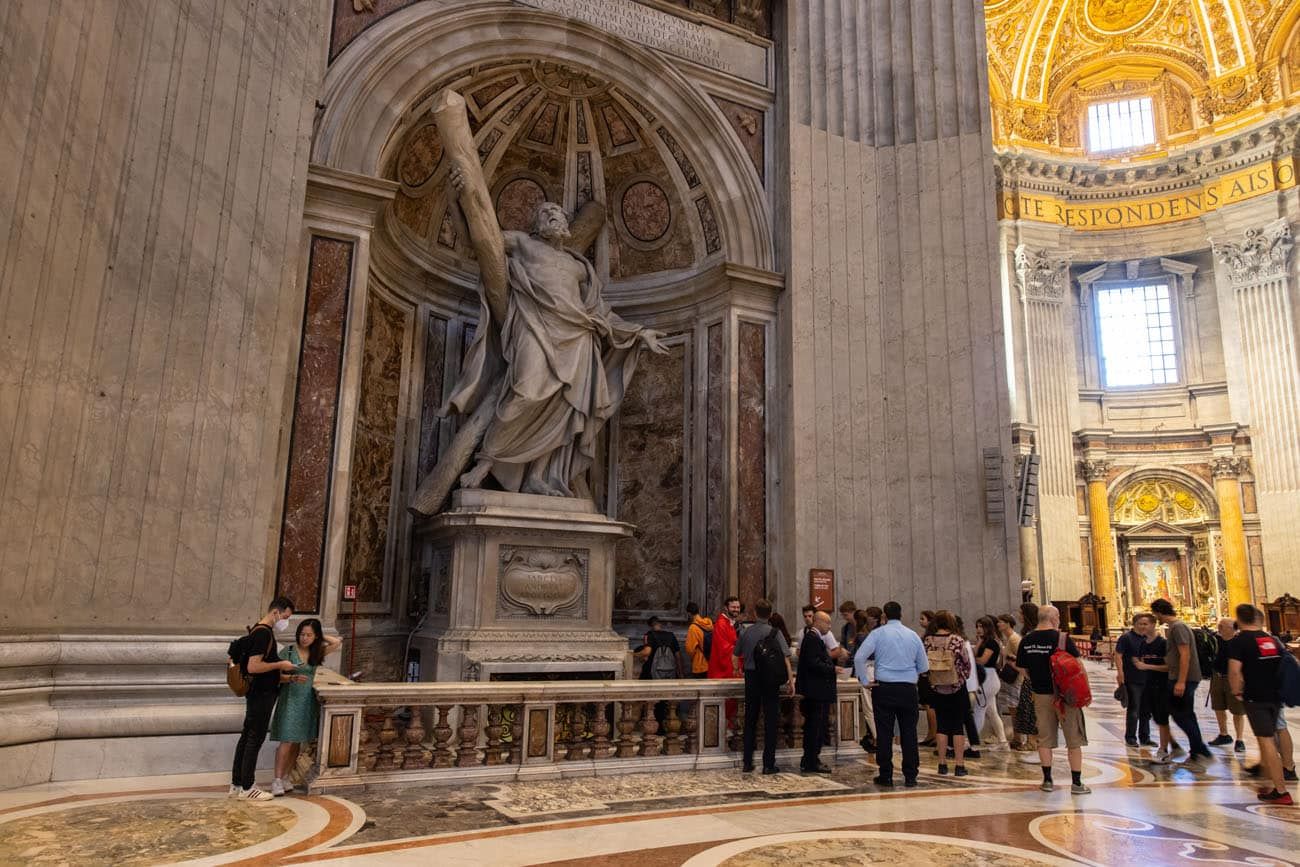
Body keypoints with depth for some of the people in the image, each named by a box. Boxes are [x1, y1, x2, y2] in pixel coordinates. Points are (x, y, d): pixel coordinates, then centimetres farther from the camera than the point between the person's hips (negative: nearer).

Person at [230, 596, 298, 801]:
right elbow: (253, 667, -26)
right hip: (262, 694, -11)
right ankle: (246, 788, 5)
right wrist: (280, 665, -18)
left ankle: (236, 785, 23)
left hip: (258, 693, 11)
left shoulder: (259, 630, 13)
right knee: (255, 739, -2)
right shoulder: (263, 633, -20)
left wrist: (280, 669, 14)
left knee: (247, 737, 14)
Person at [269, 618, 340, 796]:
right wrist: (293, 678, -24)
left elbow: (338, 642, -3)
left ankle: (285, 778, 16)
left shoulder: (317, 652, 4)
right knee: (287, 741, -9)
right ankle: (277, 781, -6)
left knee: (298, 742, 7)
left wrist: (320, 636, 0)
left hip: (308, 701, 4)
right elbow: (278, 676, -7)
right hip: (290, 699, -4)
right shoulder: (288, 651, -5)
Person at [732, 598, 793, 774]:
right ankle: (769, 764, 3)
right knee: (770, 721, 3)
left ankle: (747, 763, 14)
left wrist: (738, 670, 29)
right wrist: (790, 678, -7)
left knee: (750, 720, 11)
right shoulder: (774, 632, -8)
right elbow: (785, 657, -14)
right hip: (770, 678, -3)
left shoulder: (747, 632, 3)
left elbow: (735, 656, 12)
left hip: (751, 677, 4)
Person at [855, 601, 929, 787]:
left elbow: (859, 657, -12)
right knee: (909, 733, 7)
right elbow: (924, 667, 11)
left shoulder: (878, 633, -2)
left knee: (884, 733, 3)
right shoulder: (913, 635, 7)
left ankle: (886, 776, 6)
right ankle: (910, 776, 10)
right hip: (909, 689, 2)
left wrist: (864, 680, -2)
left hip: (884, 688, -2)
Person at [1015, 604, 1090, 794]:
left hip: (1040, 694, 4)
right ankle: (1076, 783, 9)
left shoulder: (1026, 641, 1)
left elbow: (1022, 668, 7)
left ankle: (1047, 780, 15)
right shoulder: (1062, 638, -12)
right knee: (1074, 740, 7)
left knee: (1044, 739, 11)